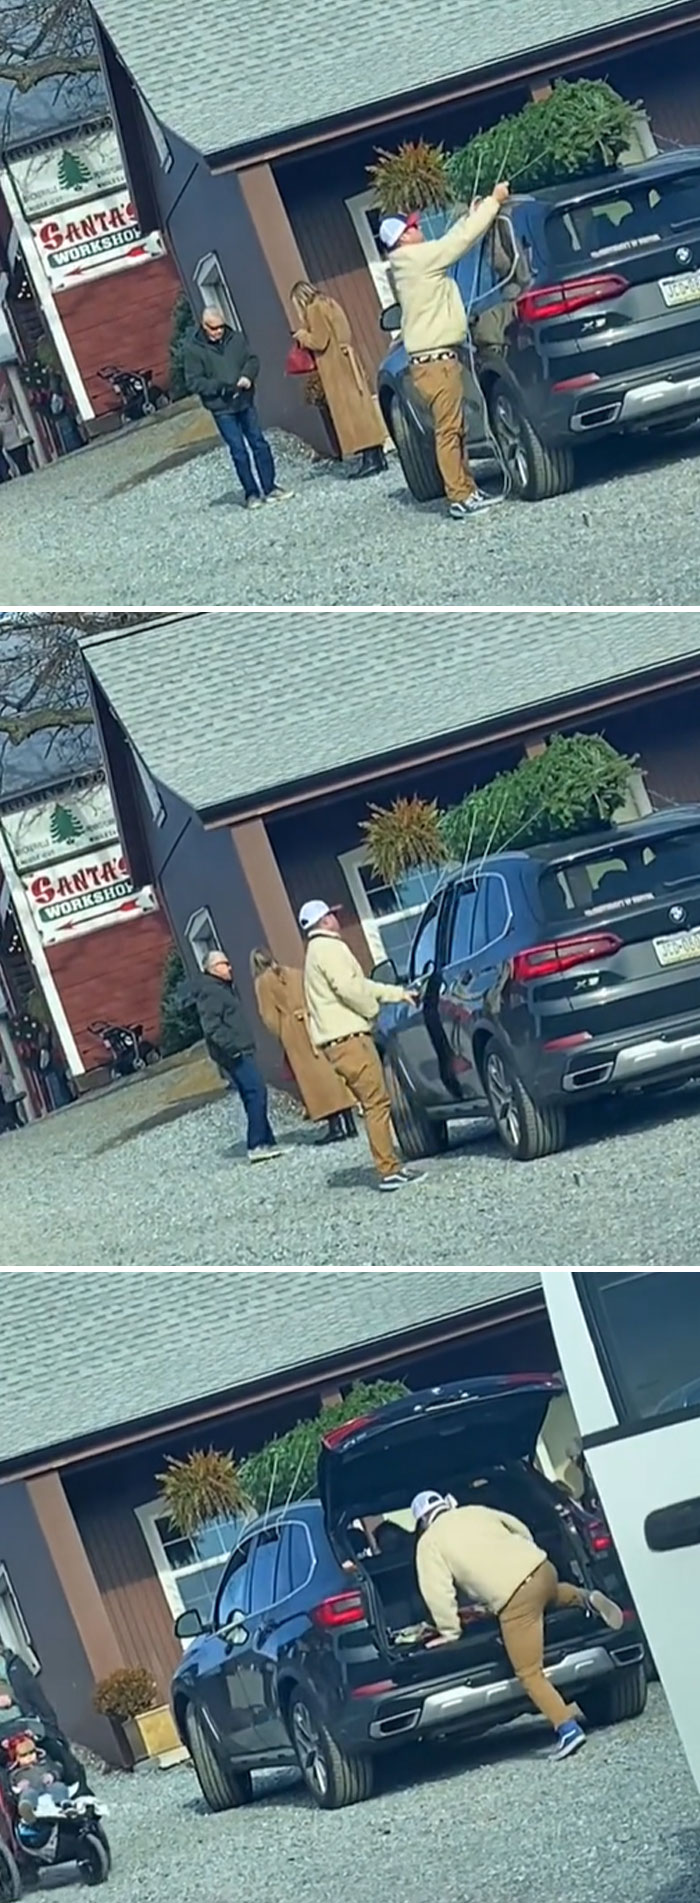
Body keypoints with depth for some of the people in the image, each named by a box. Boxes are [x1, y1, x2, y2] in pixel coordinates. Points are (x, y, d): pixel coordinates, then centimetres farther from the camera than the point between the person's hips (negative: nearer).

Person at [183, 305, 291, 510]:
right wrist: (220, 386, -21)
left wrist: (248, 376, -14)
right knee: (239, 451, -1)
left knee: (259, 444, 7)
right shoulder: (193, 349, -8)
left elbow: (253, 359, 8)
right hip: (222, 409, -4)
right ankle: (251, 494, 9)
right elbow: (194, 382, -10)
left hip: (245, 402, 4)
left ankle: (270, 487, 17)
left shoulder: (236, 338, 2)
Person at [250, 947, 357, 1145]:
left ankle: (335, 1126, -8)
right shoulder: (293, 973, 16)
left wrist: (282, 1036, 3)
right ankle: (348, 1123, 10)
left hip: (293, 1031, -5)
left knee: (314, 1076, -4)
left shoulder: (262, 982, 1)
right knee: (331, 1071, 8)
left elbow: (269, 1016, -4)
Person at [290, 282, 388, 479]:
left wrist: (302, 336, 0)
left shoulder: (314, 309, -11)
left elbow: (319, 341, -17)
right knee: (360, 406, 8)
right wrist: (307, 337, 17)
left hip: (336, 367, -9)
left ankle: (369, 458, -13)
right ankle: (377, 455, 8)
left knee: (349, 410, -9)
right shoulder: (328, 304, 16)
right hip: (345, 362, 9)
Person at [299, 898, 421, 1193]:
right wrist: (372, 1009, -5)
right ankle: (389, 1171, -14)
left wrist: (397, 993, 33)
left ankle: (390, 1167, 10)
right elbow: (349, 988, -20)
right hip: (348, 1038, -11)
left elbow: (361, 984, 32)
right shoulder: (329, 948, -9)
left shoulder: (318, 951, 25)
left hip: (337, 1040, 11)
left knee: (375, 1103, 11)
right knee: (377, 1103, -11)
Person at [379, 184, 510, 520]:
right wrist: (494, 202, -2)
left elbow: (452, 241, 28)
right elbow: (463, 239, -11)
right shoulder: (419, 259, -13)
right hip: (436, 359, -10)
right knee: (448, 430, -8)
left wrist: (471, 216, 25)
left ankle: (466, 490, 16)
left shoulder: (407, 265, 15)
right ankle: (460, 497, -7)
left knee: (453, 428, 13)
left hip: (431, 357, 10)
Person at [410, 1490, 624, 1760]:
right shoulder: (475, 1512, 23)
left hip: (515, 1598, -7)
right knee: (548, 1594, 44)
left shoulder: (429, 1543, 7)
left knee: (529, 1674, -1)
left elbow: (437, 1592, 0)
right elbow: (522, 1530, 30)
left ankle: (567, 1729, -13)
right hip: (540, 1567, 7)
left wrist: (449, 1632, 10)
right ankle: (586, 1599, 18)